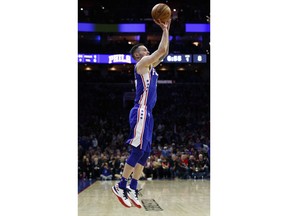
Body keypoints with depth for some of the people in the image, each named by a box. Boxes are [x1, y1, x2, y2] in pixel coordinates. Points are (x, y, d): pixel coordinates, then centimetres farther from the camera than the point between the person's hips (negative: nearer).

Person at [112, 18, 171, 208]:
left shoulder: (149, 65, 21)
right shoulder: (142, 63, -6)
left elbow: (164, 52, 27)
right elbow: (162, 50, -13)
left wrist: (166, 31, 20)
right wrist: (165, 30, -2)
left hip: (147, 113, 10)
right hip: (141, 112, -10)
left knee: (145, 152, 7)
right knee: (138, 150, -12)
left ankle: (133, 189, 8)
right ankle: (121, 187, -7)